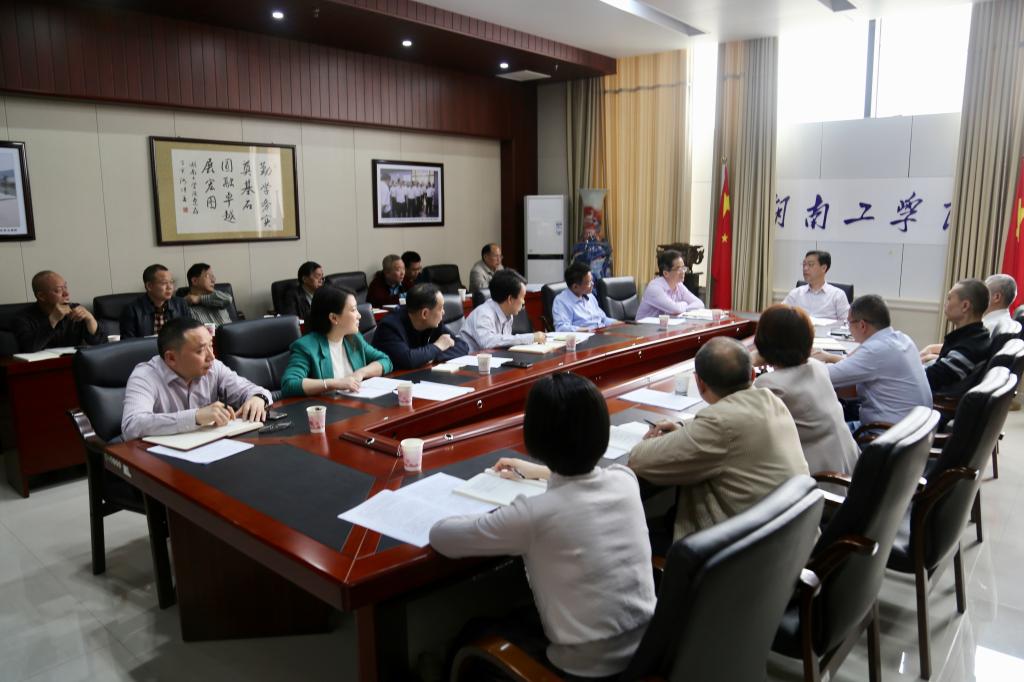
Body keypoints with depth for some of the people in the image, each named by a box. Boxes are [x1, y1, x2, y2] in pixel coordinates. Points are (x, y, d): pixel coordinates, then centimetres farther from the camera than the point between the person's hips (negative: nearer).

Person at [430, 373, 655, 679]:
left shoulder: (534, 514, -26)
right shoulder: (625, 480, -10)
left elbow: (440, 536, -11)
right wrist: (540, 471, 27)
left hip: (587, 666, -5)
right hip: (647, 645, 6)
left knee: (476, 638, 20)